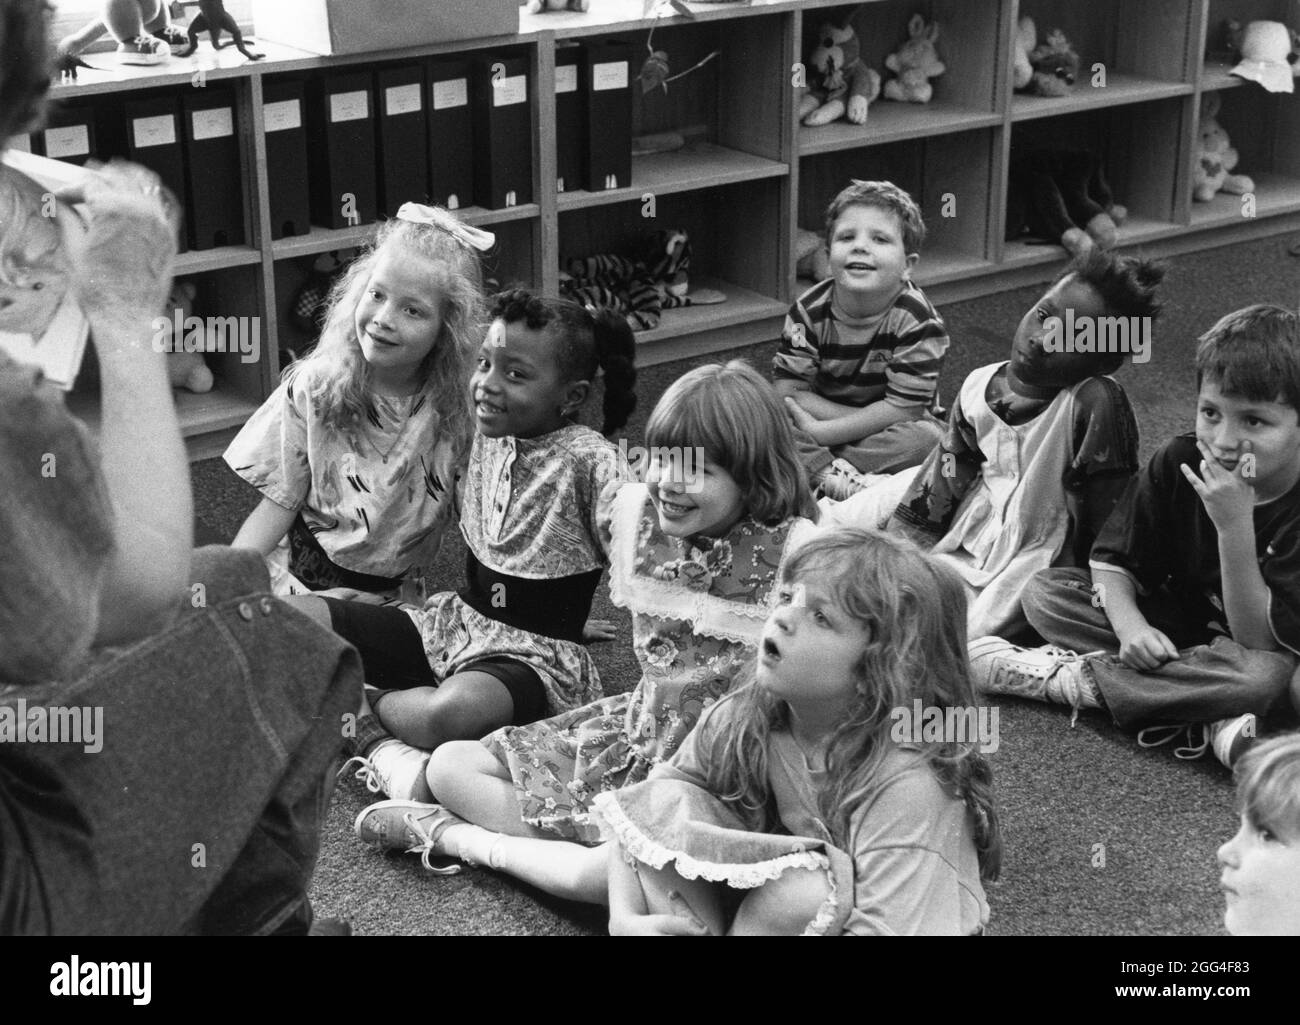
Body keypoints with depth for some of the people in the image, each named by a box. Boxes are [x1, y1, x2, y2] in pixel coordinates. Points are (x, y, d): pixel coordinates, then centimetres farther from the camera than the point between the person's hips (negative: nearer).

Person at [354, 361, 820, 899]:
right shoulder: (631, 510, -3)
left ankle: (456, 837, -8)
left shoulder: (792, 549, -20)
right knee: (450, 766, 0)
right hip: (636, 729, 7)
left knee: (601, 876, -32)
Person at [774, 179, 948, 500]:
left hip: (891, 427, -2)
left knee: (927, 437, -33)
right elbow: (789, 390, -14)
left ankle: (811, 465, -28)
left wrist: (820, 432, -27)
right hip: (823, 419, 2)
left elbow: (904, 407, -22)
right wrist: (875, 419, -25)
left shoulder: (917, 320, -20)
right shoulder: (810, 311, -11)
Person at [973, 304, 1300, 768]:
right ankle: (1203, 717, -25)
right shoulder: (1180, 461, -12)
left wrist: (1234, 525, -37)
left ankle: (1054, 676, -26)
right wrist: (1130, 625, -28)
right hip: (1171, 628, 5)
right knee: (1044, 591, -11)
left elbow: (1259, 640, -27)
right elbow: (1111, 559, -6)